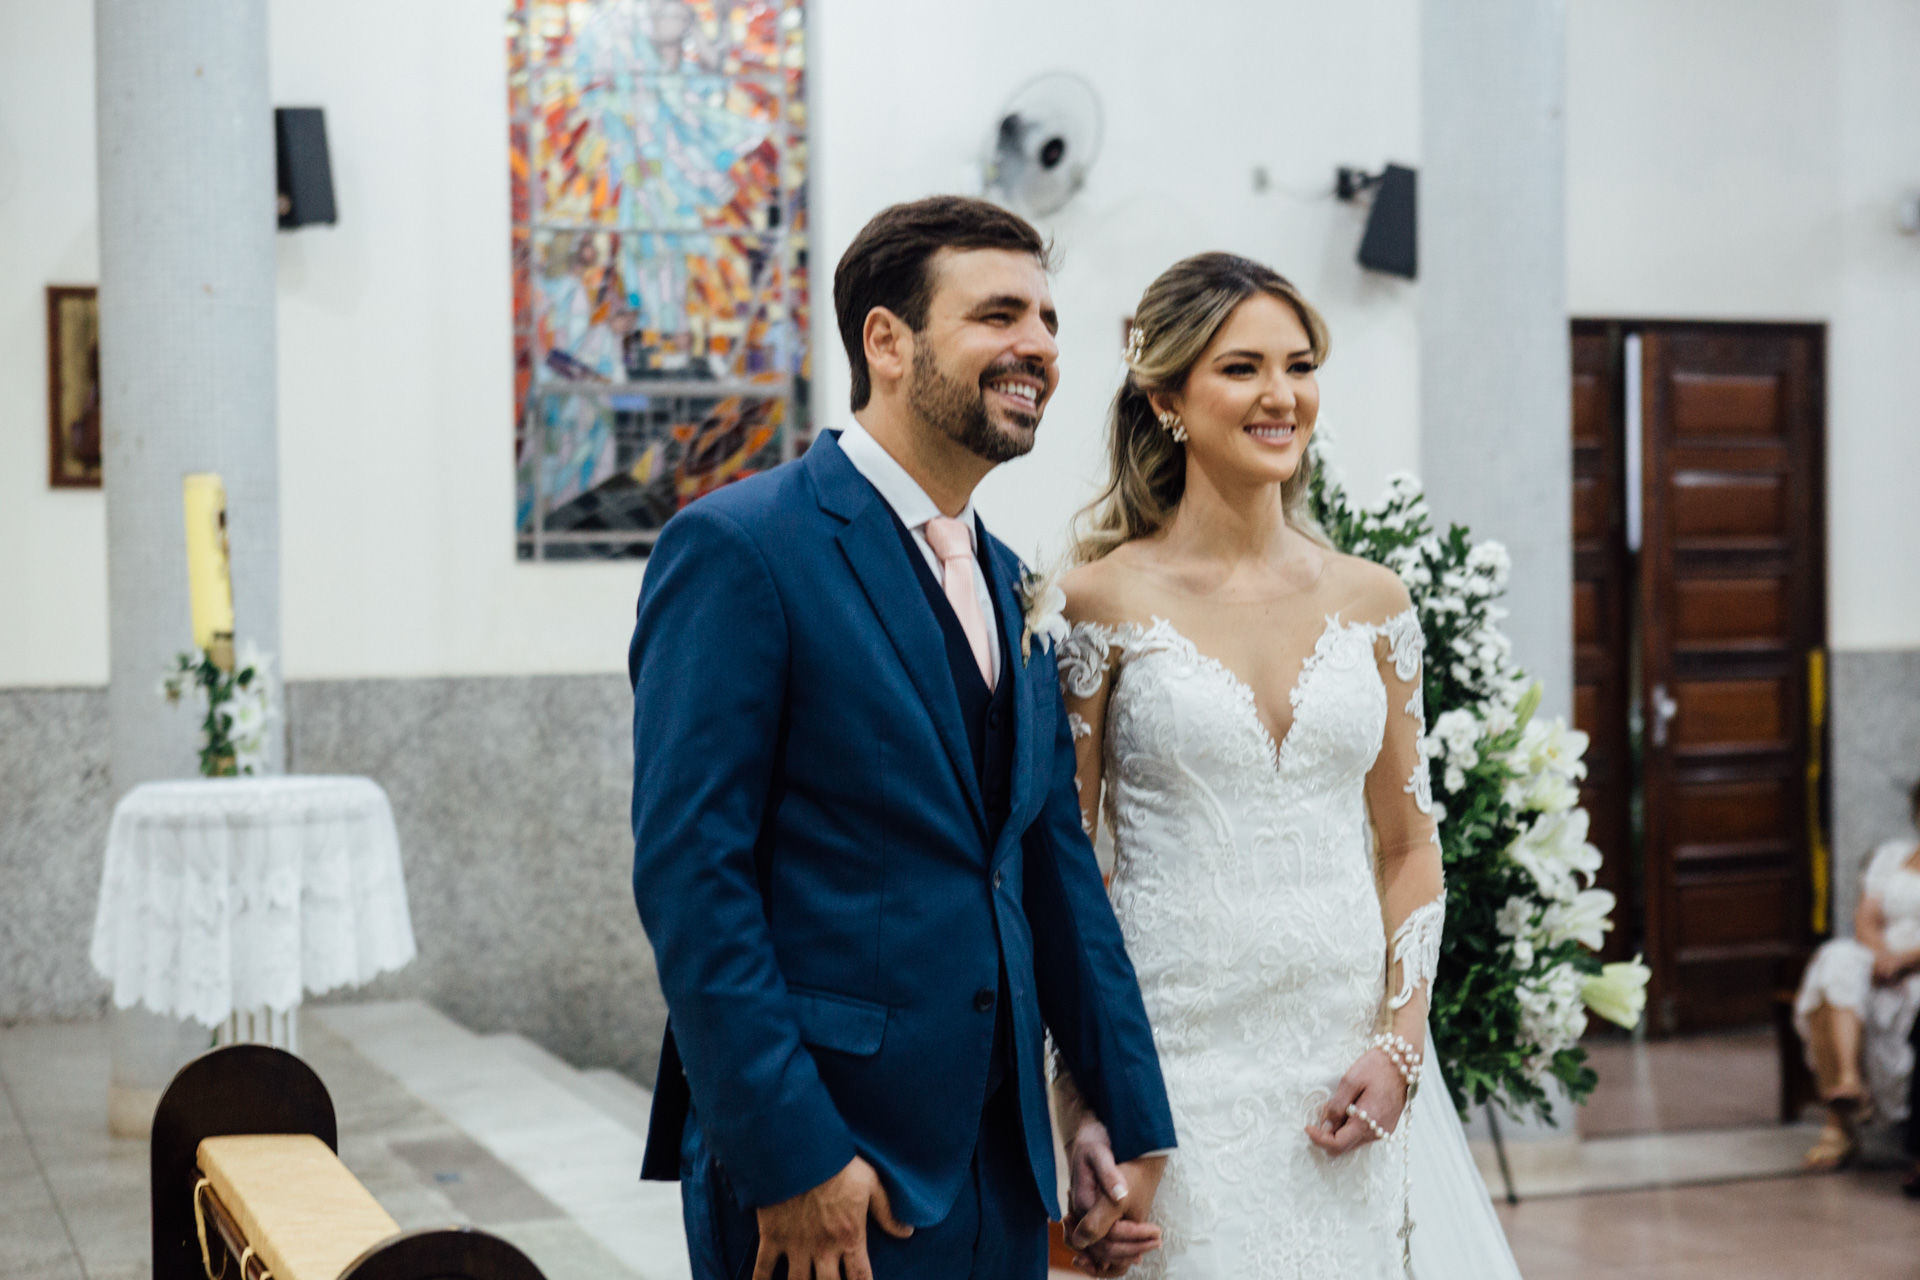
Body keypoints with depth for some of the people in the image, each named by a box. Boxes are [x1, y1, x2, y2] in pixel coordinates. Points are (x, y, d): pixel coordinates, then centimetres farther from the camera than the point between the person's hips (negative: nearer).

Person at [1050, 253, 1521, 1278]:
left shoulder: (1369, 599, 7)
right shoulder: (1101, 602, -4)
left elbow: (1409, 846, 12)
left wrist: (1399, 1047, 0)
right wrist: (1085, 1108, -9)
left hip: (1347, 1077, 4)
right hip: (1175, 1071, -3)